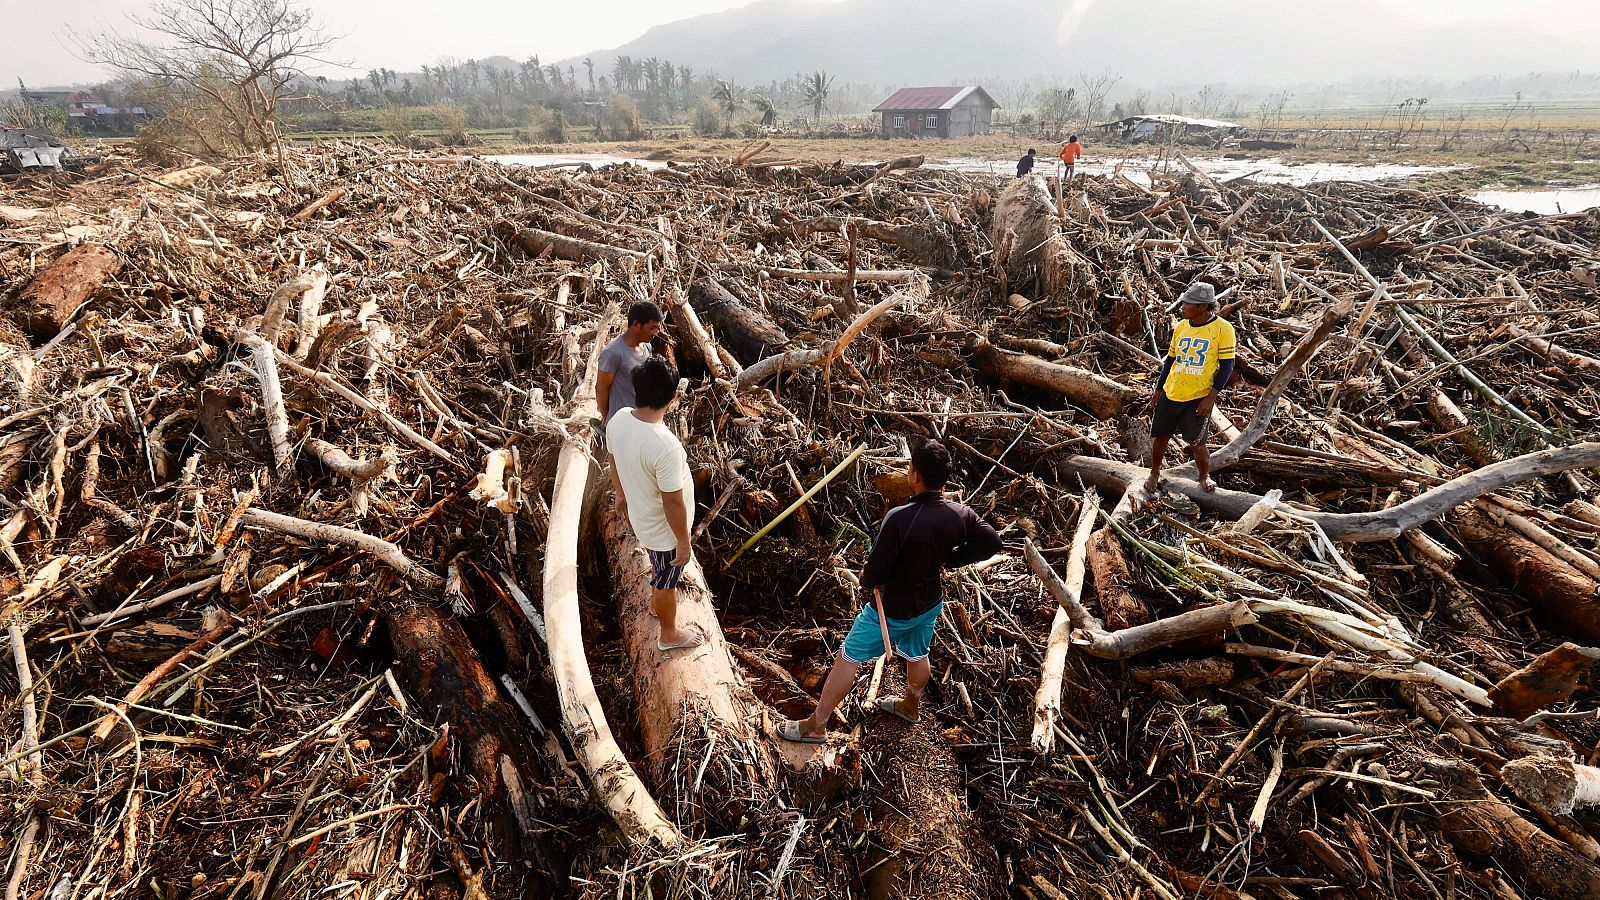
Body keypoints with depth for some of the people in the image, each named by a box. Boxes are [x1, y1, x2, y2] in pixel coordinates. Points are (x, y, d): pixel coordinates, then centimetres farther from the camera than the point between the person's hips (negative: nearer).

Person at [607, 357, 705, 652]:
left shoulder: (619, 418, -16)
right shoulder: (665, 446, -40)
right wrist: (684, 542, -13)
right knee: (667, 581, 20)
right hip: (664, 528, -7)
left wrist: (621, 494, 21)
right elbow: (673, 503, -29)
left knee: (659, 566, 35)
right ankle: (669, 635, 46)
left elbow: (615, 462, 3)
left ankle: (657, 601, 63)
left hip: (640, 516, 7)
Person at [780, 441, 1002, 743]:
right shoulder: (961, 515, -16)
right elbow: (992, 542, 0)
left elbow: (875, 571, -28)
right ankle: (911, 707, 57)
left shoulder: (899, 518, -35)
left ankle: (816, 726, 21)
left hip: (893, 609, -6)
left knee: (847, 658, 10)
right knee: (917, 655, 30)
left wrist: (867, 580, -4)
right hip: (931, 604, 6)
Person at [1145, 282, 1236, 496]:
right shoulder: (1181, 326, 7)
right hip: (1170, 395, 5)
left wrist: (1210, 398, -14)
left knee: (1196, 442, -2)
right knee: (1160, 436, 9)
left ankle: (1205, 477, 25)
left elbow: (1226, 366, -8)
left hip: (1198, 398, -5)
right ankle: (1154, 474, 31)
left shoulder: (1223, 329, -9)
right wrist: (1157, 389, 17)